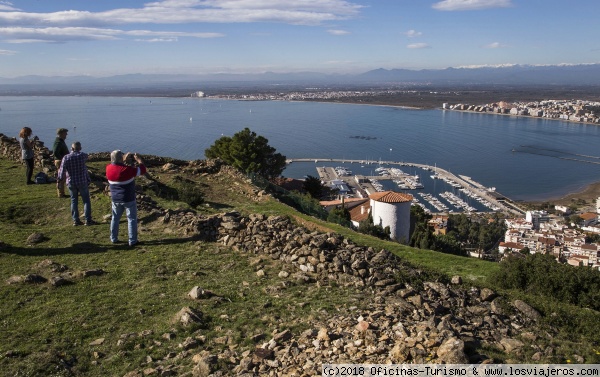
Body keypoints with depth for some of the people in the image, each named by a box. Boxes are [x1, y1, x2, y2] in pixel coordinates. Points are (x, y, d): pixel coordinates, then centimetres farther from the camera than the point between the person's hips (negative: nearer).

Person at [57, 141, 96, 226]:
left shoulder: (66, 158, -9)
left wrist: (60, 177, 14)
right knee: (86, 200, 6)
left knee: (74, 201, 12)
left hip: (71, 183, 1)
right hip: (82, 182, -1)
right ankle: (88, 220, 4)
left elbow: (62, 171, -7)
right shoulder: (83, 155, -9)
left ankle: (75, 220, 12)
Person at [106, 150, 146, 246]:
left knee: (115, 218, 19)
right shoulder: (127, 169, -23)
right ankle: (132, 240, 8)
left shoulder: (108, 168, -6)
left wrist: (125, 160, 17)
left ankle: (113, 238, 26)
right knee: (132, 219, 6)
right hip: (128, 199, -5)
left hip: (115, 199, 5)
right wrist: (139, 159, 2)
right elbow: (142, 170, -12)